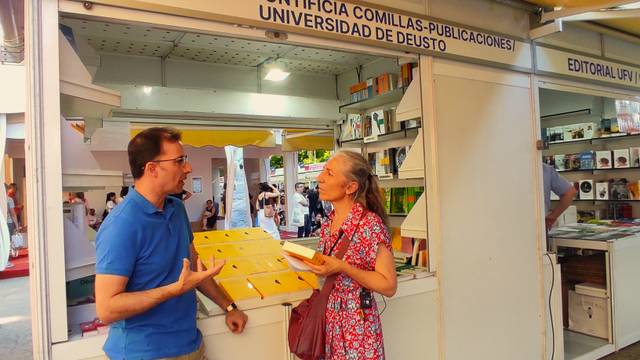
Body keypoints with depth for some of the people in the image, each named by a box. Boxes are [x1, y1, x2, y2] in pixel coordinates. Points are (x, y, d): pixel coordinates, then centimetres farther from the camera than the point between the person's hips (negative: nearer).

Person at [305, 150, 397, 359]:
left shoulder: (370, 223, -18)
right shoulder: (329, 223, 3)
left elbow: (389, 286, -18)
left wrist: (342, 267, -25)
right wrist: (308, 260, -1)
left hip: (356, 324, -6)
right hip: (327, 319, 6)